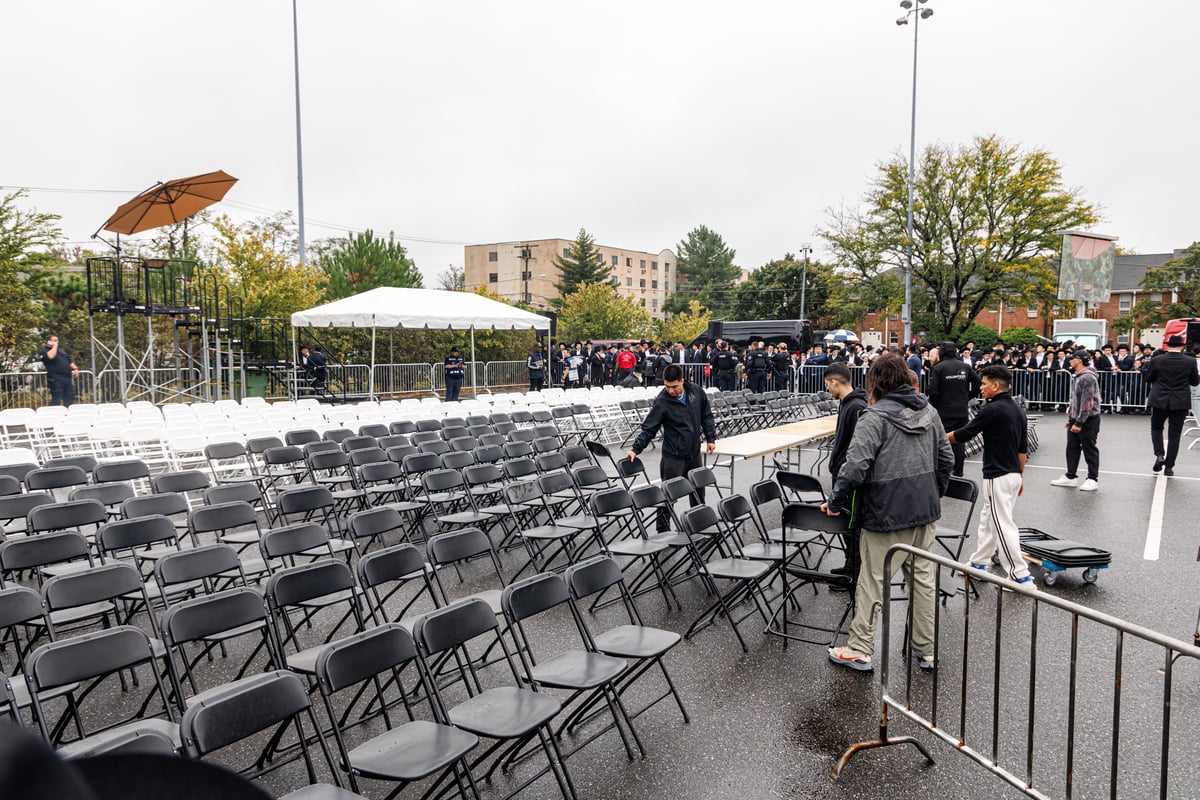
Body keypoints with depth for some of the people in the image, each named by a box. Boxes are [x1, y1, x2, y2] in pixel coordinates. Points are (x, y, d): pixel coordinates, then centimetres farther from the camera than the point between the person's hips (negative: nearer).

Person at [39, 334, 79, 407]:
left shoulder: (62, 350, 22)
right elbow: (50, 356, -24)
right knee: (56, 400, -9)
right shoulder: (44, 351, -1)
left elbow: (69, 360, 26)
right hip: (56, 379, -7)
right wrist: (55, 346, -10)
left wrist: (75, 368, 9)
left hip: (68, 378, 7)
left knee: (69, 400, 8)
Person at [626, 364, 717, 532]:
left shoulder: (697, 392, -4)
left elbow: (706, 416, 10)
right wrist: (635, 449, -22)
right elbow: (649, 428, -15)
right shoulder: (662, 402, -17)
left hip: (694, 453, 5)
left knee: (698, 493, 17)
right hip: (673, 456, -5)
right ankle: (663, 531, 9)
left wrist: (710, 438, 9)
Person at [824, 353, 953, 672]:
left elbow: (855, 466, -24)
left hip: (887, 514, -7)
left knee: (873, 582, 4)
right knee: (923, 578, 15)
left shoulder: (874, 418, -17)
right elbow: (946, 458, 14)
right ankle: (925, 650, 27)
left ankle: (859, 650, 14)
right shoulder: (929, 412, 6)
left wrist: (835, 502, -12)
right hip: (926, 512, 7)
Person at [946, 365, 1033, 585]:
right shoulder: (1018, 410, 10)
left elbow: (964, 434, -11)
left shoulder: (992, 410, -16)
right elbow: (1023, 449, 15)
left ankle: (1020, 576, -2)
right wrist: (1020, 477, 21)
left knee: (1003, 526, -4)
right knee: (988, 520, 19)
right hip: (1014, 475, 9)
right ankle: (979, 563, 28)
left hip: (997, 477, -9)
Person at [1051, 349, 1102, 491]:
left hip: (1088, 420, -10)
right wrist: (1070, 418, 19)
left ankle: (1093, 479, 11)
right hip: (1075, 419, 10)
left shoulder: (1088, 377, -19)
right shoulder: (1077, 377, 14)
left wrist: (1079, 422, -23)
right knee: (1072, 448, 12)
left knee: (1089, 449, 1)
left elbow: (1088, 402, -23)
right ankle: (1071, 477, 20)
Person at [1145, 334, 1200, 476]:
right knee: (1174, 435, 6)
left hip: (1160, 401, 0)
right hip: (1181, 402, 0)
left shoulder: (1156, 360, -9)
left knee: (1156, 428, 19)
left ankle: (1159, 455, -1)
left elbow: (1148, 379, 2)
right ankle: (1169, 466, 9)